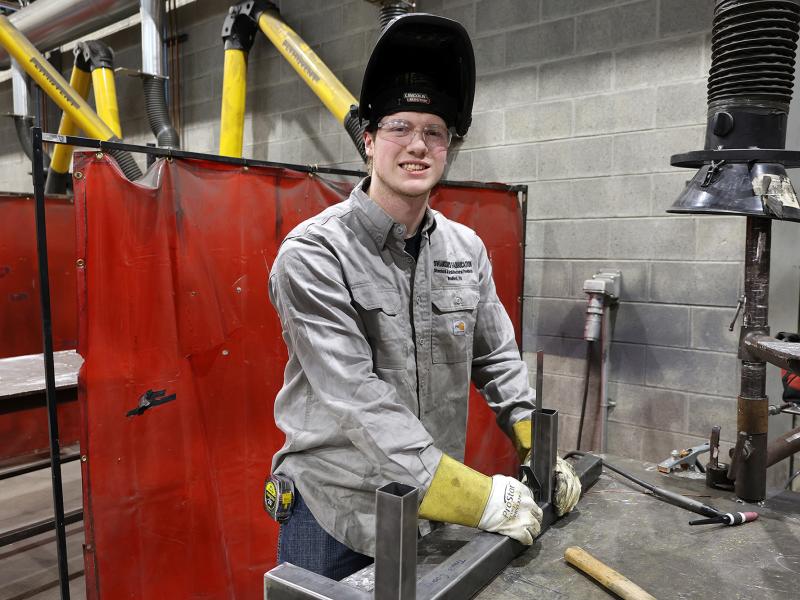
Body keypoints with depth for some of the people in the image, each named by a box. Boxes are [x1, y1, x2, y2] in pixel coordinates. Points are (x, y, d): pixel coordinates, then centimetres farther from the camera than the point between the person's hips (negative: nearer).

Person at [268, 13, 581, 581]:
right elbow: (359, 400, -24)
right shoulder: (314, 255, -18)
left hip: (435, 507, 5)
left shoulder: (467, 250, 0)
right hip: (334, 510, -4)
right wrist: (481, 498, -26)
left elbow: (497, 359, 9)